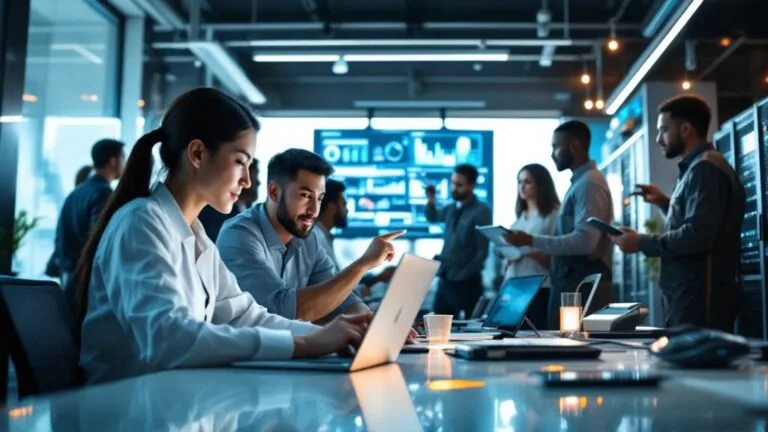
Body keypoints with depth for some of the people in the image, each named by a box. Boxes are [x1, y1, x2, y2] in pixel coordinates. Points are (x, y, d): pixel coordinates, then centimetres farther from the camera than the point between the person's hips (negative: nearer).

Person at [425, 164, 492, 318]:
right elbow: (432, 217, 28)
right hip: (445, 279, 7)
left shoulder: (481, 211, -10)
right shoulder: (452, 208, 10)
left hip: (466, 282, -7)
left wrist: (464, 274, -13)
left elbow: (483, 251, -13)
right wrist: (430, 200, 8)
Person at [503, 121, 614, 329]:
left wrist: (531, 240, -20)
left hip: (584, 286, -9)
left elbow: (585, 240, -23)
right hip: (573, 284, 9)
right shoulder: (580, 182, 18)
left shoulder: (589, 183, -12)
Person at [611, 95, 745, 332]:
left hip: (700, 300, -10)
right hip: (690, 297, 10)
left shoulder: (705, 169, -14)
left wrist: (641, 243, -14)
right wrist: (665, 203, 16)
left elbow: (697, 235, -23)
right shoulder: (696, 168, 19)